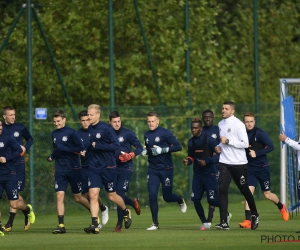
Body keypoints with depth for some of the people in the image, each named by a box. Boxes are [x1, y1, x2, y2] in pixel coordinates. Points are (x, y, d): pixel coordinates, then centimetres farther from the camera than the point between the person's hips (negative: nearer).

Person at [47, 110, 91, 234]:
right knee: (59, 196, -9)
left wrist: (64, 148, -19)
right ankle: (61, 225, -9)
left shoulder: (72, 133, -9)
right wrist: (52, 156, 5)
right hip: (60, 171, 4)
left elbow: (80, 149, -16)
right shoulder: (54, 134, 10)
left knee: (78, 197, 6)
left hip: (74, 169, -4)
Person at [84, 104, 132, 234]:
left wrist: (98, 146, -21)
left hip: (108, 167, -4)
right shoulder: (89, 129, 6)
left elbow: (116, 145, -17)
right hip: (94, 168, 4)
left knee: (112, 196, 8)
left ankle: (126, 212, 36)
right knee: (93, 194, -10)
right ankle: (94, 224, -12)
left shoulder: (106, 128, -12)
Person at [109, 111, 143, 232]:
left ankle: (119, 225, -8)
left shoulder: (127, 133, -4)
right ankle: (133, 203, 38)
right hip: (113, 168, 5)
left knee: (120, 194, -12)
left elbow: (139, 147, 0)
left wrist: (131, 155, -16)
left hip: (125, 168, -4)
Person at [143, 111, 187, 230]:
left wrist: (162, 150, -21)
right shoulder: (146, 135, 9)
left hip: (166, 169, -4)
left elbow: (178, 147, -14)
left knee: (167, 197, 2)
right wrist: (145, 151, 3)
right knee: (152, 196, -8)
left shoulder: (165, 133, -9)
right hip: (153, 170, 4)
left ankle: (181, 200, 38)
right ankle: (155, 223, 0)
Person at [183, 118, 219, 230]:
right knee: (195, 199, -3)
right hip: (197, 174, 6)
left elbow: (219, 155, -12)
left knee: (212, 200, -8)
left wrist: (207, 161, -22)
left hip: (209, 173, -6)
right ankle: (205, 223, 11)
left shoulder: (209, 140, -12)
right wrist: (188, 161, -3)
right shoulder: (191, 142, 8)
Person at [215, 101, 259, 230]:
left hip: (238, 163, -5)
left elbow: (245, 143, -16)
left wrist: (227, 141, -19)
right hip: (224, 163, 5)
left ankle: (254, 215, 31)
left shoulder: (238, 124, -10)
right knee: (222, 190, -9)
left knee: (244, 190, 8)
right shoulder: (221, 124, 12)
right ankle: (224, 222, -12)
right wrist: (219, 147, 7)